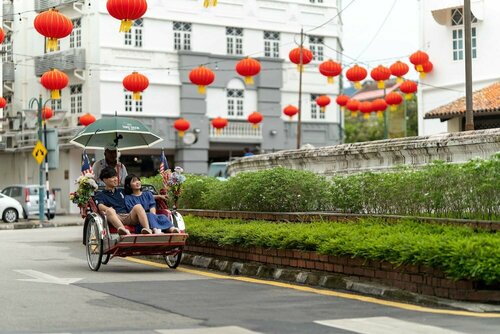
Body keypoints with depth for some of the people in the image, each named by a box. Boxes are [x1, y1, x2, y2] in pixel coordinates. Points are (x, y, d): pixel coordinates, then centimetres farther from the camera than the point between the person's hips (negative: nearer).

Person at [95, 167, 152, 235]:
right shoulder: (100, 195, 18)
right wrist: (108, 209, -25)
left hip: (128, 217, 3)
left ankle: (147, 229, -50)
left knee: (138, 207, -26)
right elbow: (100, 206, -2)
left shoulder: (121, 191, 32)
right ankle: (123, 230, -64)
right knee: (110, 211, -36)